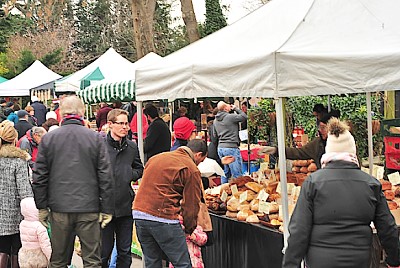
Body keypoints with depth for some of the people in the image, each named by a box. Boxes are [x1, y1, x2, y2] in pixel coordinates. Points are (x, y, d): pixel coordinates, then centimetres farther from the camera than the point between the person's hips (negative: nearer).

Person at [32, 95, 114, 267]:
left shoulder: (48, 138, 1)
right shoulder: (95, 138, -2)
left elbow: (39, 176, 3)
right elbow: (105, 177, -3)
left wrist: (42, 207, 11)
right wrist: (107, 209, 3)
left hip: (59, 209, 1)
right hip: (89, 208, -1)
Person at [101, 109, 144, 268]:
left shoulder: (132, 147, 7)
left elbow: (139, 169, 18)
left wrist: (131, 175, 0)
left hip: (126, 206, 4)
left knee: (125, 252, 13)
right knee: (104, 251, 7)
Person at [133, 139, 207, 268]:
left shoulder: (156, 157, 19)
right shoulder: (191, 169, -3)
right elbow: (191, 205, -2)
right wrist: (189, 229, 11)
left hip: (138, 214, 7)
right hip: (163, 217, -7)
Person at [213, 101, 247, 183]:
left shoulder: (215, 120, 12)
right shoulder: (230, 117, -12)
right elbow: (244, 117, -3)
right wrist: (236, 109, 7)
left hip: (220, 148, 8)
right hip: (231, 147, -8)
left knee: (225, 173, 14)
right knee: (237, 175, -4)